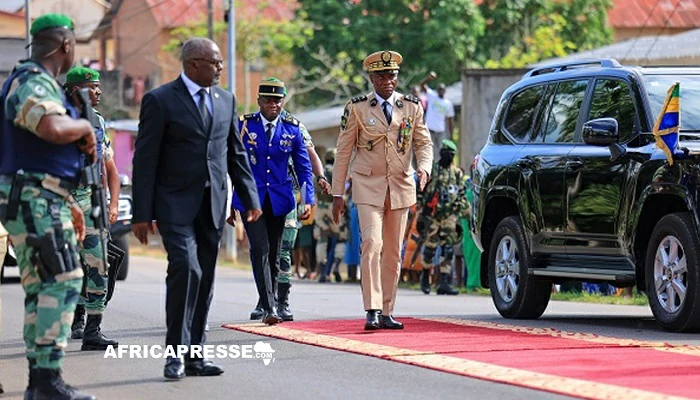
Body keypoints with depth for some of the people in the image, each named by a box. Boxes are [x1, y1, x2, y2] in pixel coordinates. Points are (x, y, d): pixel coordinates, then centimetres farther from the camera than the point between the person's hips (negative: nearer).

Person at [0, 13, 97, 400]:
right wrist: (85, 126, -14)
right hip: (32, 198, -11)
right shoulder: (32, 84, -14)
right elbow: (53, 128, -36)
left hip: (43, 200, 11)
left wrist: (69, 204, 28)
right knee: (62, 281, -15)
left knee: (40, 287, 11)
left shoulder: (44, 85, 21)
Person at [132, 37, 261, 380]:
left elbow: (236, 154, 18)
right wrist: (142, 214, -10)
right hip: (175, 203, -6)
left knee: (205, 280, 6)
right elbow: (145, 160, -7)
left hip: (212, 205, 6)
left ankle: (195, 356, 12)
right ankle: (175, 352, -12)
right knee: (186, 268, -20)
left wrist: (250, 198, 11)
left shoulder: (225, 100, 12)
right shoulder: (160, 101, -6)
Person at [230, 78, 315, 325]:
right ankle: (268, 308, -19)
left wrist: (308, 200, -2)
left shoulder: (292, 129, 4)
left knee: (274, 254, 8)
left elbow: (304, 167, 8)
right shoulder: (244, 126, -1)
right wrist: (228, 203, 4)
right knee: (260, 249, -16)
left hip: (279, 200, 2)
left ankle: (267, 303, 22)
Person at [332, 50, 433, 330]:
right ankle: (372, 310, -20)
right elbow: (343, 152, 1)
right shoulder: (356, 108, -1)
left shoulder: (412, 107, 6)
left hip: (401, 188, 3)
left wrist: (424, 168, -14)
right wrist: (337, 194, -1)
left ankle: (386, 313, 12)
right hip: (368, 187, -3)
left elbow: (423, 143, 8)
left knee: (393, 253, 6)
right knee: (372, 245, -18)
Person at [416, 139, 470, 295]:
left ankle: (444, 282, -7)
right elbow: (421, 194, 5)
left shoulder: (457, 173, 12)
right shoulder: (431, 171, 4)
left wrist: (465, 214, 11)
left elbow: (462, 196, 17)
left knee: (448, 249, -6)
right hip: (432, 214, -2)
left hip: (450, 216, 2)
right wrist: (420, 216, 1)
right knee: (430, 247, 2)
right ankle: (425, 276, 23)